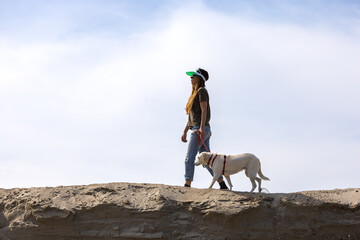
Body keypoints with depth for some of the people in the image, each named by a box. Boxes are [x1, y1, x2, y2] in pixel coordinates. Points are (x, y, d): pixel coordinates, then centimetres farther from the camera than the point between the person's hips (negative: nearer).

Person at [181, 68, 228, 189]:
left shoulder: (201, 91, -3)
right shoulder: (194, 93, 24)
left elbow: (204, 110, -14)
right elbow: (191, 116, 24)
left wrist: (201, 128, -24)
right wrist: (185, 132, 20)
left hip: (201, 130, -9)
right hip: (196, 129, 9)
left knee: (189, 157, -13)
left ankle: (187, 184, -17)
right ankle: (222, 184, 5)